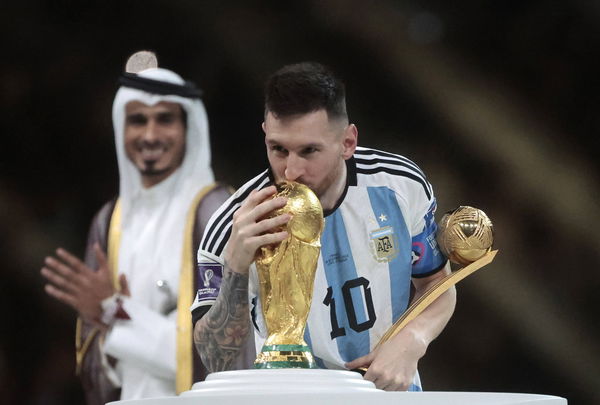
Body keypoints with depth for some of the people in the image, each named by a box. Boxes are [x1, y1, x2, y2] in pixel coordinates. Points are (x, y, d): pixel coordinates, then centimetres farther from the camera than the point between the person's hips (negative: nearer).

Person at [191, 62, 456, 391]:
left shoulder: (403, 187, -8)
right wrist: (236, 270, -30)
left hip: (393, 390, 4)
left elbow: (436, 283, 7)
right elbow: (215, 360, -15)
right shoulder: (234, 230, -16)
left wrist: (412, 340, -13)